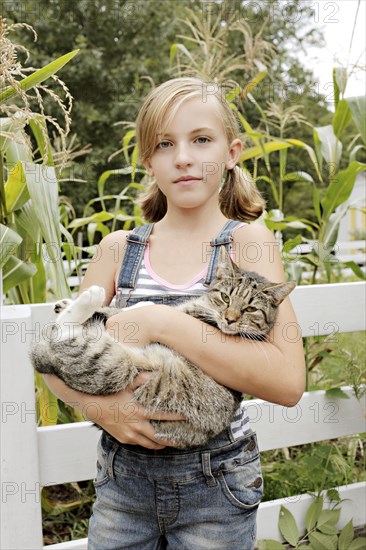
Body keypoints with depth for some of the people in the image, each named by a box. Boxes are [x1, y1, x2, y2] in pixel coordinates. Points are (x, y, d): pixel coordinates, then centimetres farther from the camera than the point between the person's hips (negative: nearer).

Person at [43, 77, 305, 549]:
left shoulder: (247, 241, -10)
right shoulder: (119, 248, -1)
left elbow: (287, 382, -23)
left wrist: (159, 321, -27)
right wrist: (97, 405, -20)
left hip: (213, 488, -2)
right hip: (122, 478, 3)